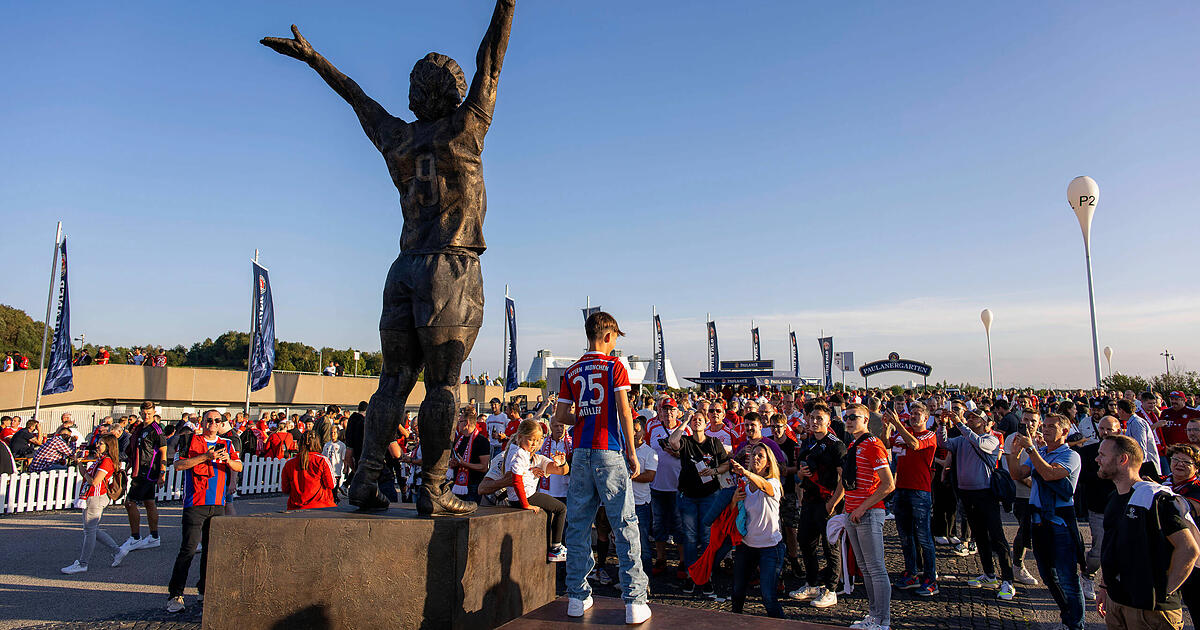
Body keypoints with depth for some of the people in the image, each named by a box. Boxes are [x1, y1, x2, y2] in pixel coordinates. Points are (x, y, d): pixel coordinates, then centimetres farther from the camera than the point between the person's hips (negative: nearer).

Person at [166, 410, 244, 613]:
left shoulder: (226, 444, 12)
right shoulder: (191, 441, 2)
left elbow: (239, 467, 7)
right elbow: (178, 464, -10)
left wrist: (228, 460, -14)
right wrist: (205, 457, -18)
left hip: (218, 504, 4)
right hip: (195, 503, -4)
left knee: (211, 547, 10)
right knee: (189, 548, -7)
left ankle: (205, 589, 22)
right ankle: (175, 594, 3)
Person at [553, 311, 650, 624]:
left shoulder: (571, 372, 9)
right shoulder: (615, 367, -3)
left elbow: (560, 416, 6)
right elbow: (624, 411, -9)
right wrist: (632, 454, -4)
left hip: (581, 453, 4)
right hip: (610, 452, -4)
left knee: (578, 525, 10)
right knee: (624, 525, 0)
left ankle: (577, 597, 16)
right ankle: (634, 602, 1)